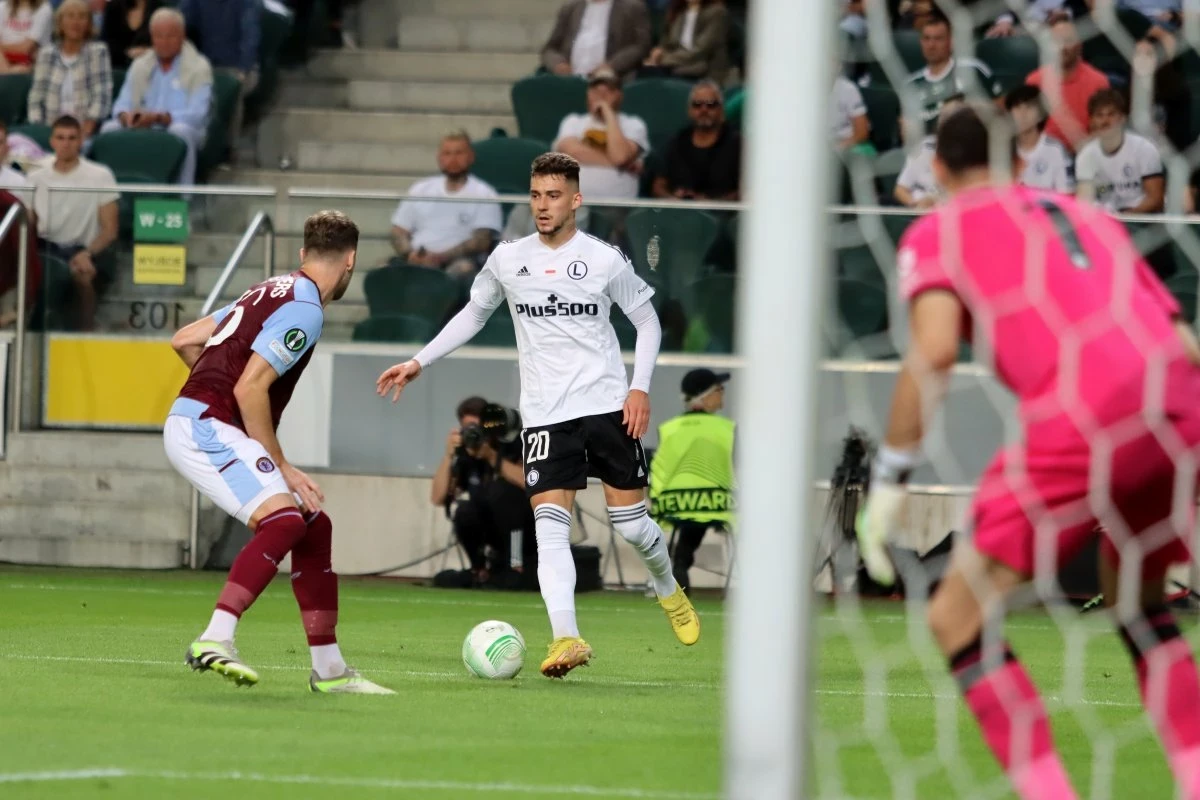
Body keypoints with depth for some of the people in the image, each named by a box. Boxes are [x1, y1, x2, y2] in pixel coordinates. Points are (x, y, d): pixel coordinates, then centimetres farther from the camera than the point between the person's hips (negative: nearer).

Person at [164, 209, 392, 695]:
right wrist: (281, 466, -11)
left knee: (314, 526, 10)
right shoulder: (304, 311, -12)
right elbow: (250, 389, -19)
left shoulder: (272, 291, 16)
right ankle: (214, 641, -34)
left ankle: (329, 668, 13)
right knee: (285, 520, -26)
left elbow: (184, 341, 21)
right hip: (205, 428, -10)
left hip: (202, 428, 10)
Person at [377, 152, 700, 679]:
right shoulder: (508, 260, 6)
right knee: (549, 525, -16)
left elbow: (647, 321, 8)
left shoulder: (605, 260, -1)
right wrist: (419, 363, 15)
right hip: (545, 414, 1)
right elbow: (473, 314, 21)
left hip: (608, 405, -1)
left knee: (631, 523, 2)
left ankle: (667, 587, 35)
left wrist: (640, 387, -5)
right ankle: (566, 639, -24)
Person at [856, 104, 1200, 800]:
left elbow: (936, 350, -3)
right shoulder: (1090, 218, 31)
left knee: (957, 619, 3)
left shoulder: (936, 232, 16)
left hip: (1081, 420, -6)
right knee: (1137, 605, 30)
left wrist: (890, 478, 1)